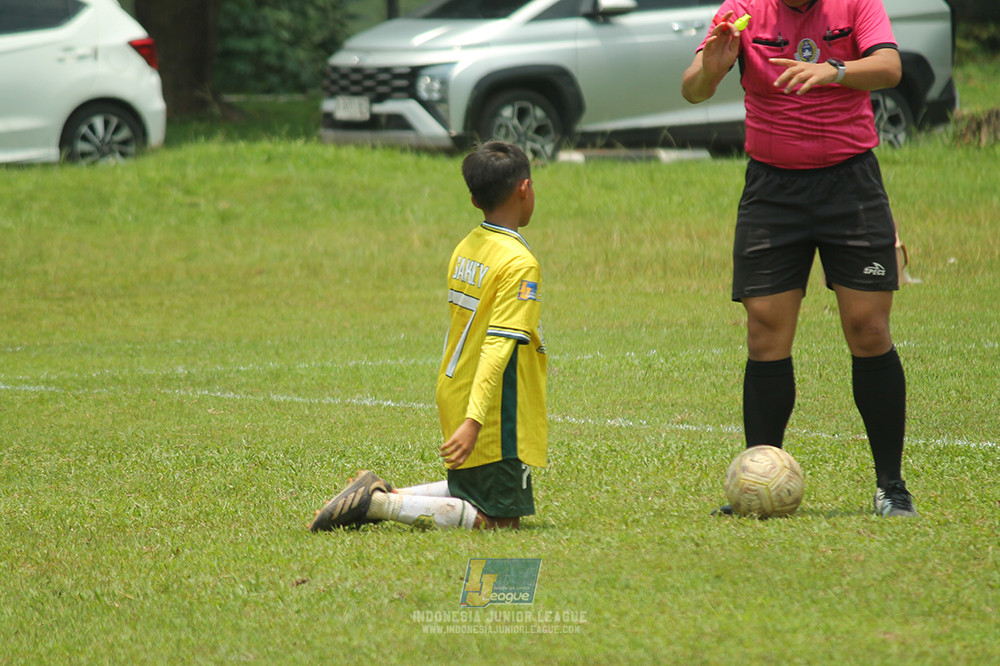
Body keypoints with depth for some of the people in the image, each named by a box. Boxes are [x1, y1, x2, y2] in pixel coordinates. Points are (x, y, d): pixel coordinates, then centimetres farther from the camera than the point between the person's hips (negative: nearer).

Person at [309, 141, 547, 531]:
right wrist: (474, 421, -29)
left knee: (469, 492, 23)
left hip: (455, 402, 9)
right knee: (500, 519, -1)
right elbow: (497, 347, -24)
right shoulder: (519, 264, -18)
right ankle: (379, 503, -13)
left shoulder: (464, 250, 7)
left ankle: (381, 494, 5)